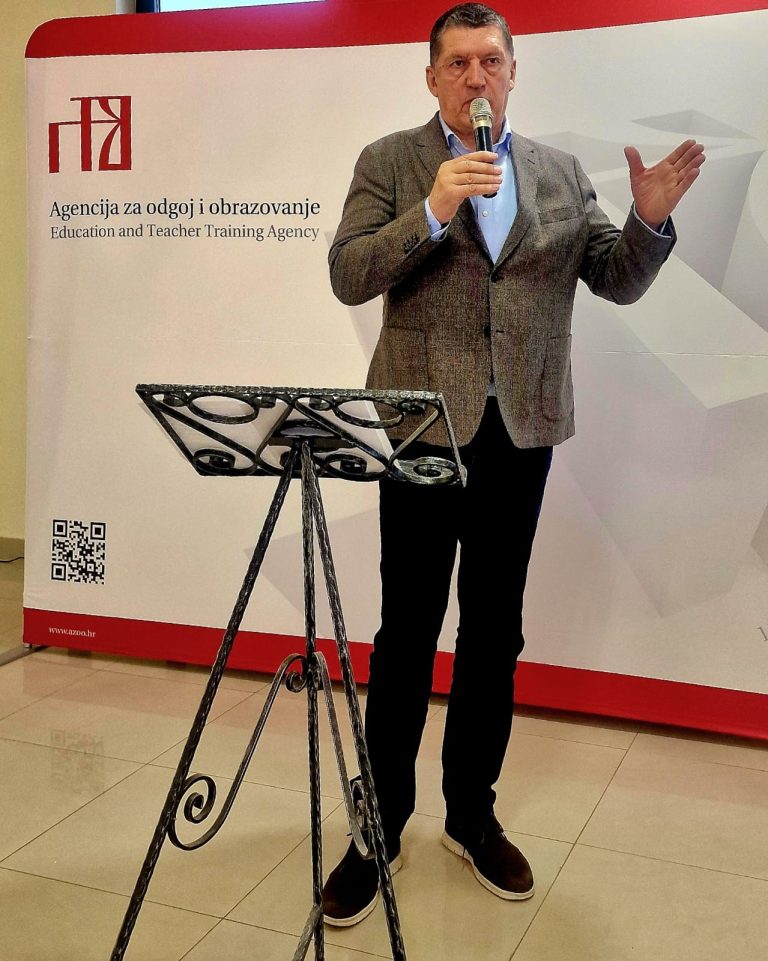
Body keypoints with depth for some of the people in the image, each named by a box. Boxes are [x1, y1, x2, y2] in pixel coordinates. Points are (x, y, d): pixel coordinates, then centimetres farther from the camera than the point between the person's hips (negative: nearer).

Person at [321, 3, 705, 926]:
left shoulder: (560, 172, 11)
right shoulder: (389, 162, 3)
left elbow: (619, 281, 7)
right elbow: (348, 276, -9)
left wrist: (650, 220, -13)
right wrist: (434, 211, -21)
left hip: (520, 431, 3)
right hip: (426, 425, -3)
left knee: (494, 630, 11)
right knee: (407, 631, 1)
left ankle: (472, 814, 26)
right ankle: (380, 824, 15)